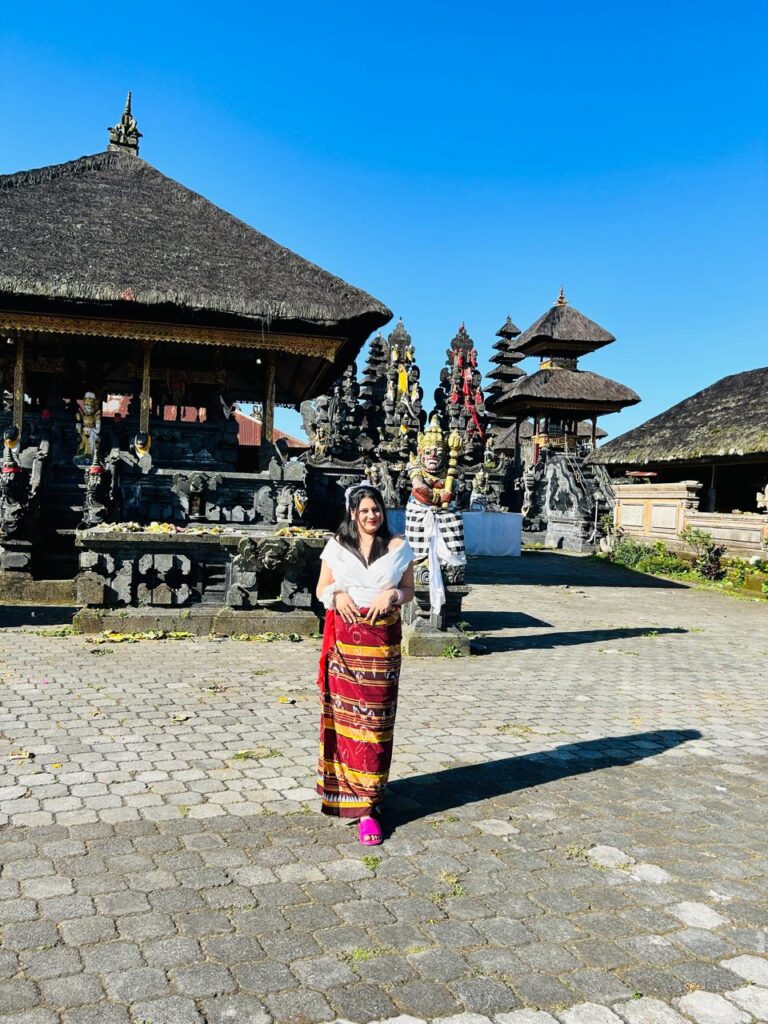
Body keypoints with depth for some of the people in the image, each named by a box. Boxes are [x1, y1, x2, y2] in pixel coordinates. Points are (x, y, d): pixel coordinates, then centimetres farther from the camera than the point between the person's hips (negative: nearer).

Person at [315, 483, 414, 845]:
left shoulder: (398, 547, 5)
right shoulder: (337, 546, 6)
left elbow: (409, 590, 9)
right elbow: (321, 588, 9)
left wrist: (393, 594, -12)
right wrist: (336, 595, -12)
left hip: (382, 642, -1)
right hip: (345, 641, 1)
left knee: (374, 720, 0)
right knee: (344, 716, 5)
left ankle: (367, 805, 4)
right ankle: (344, 786, 21)